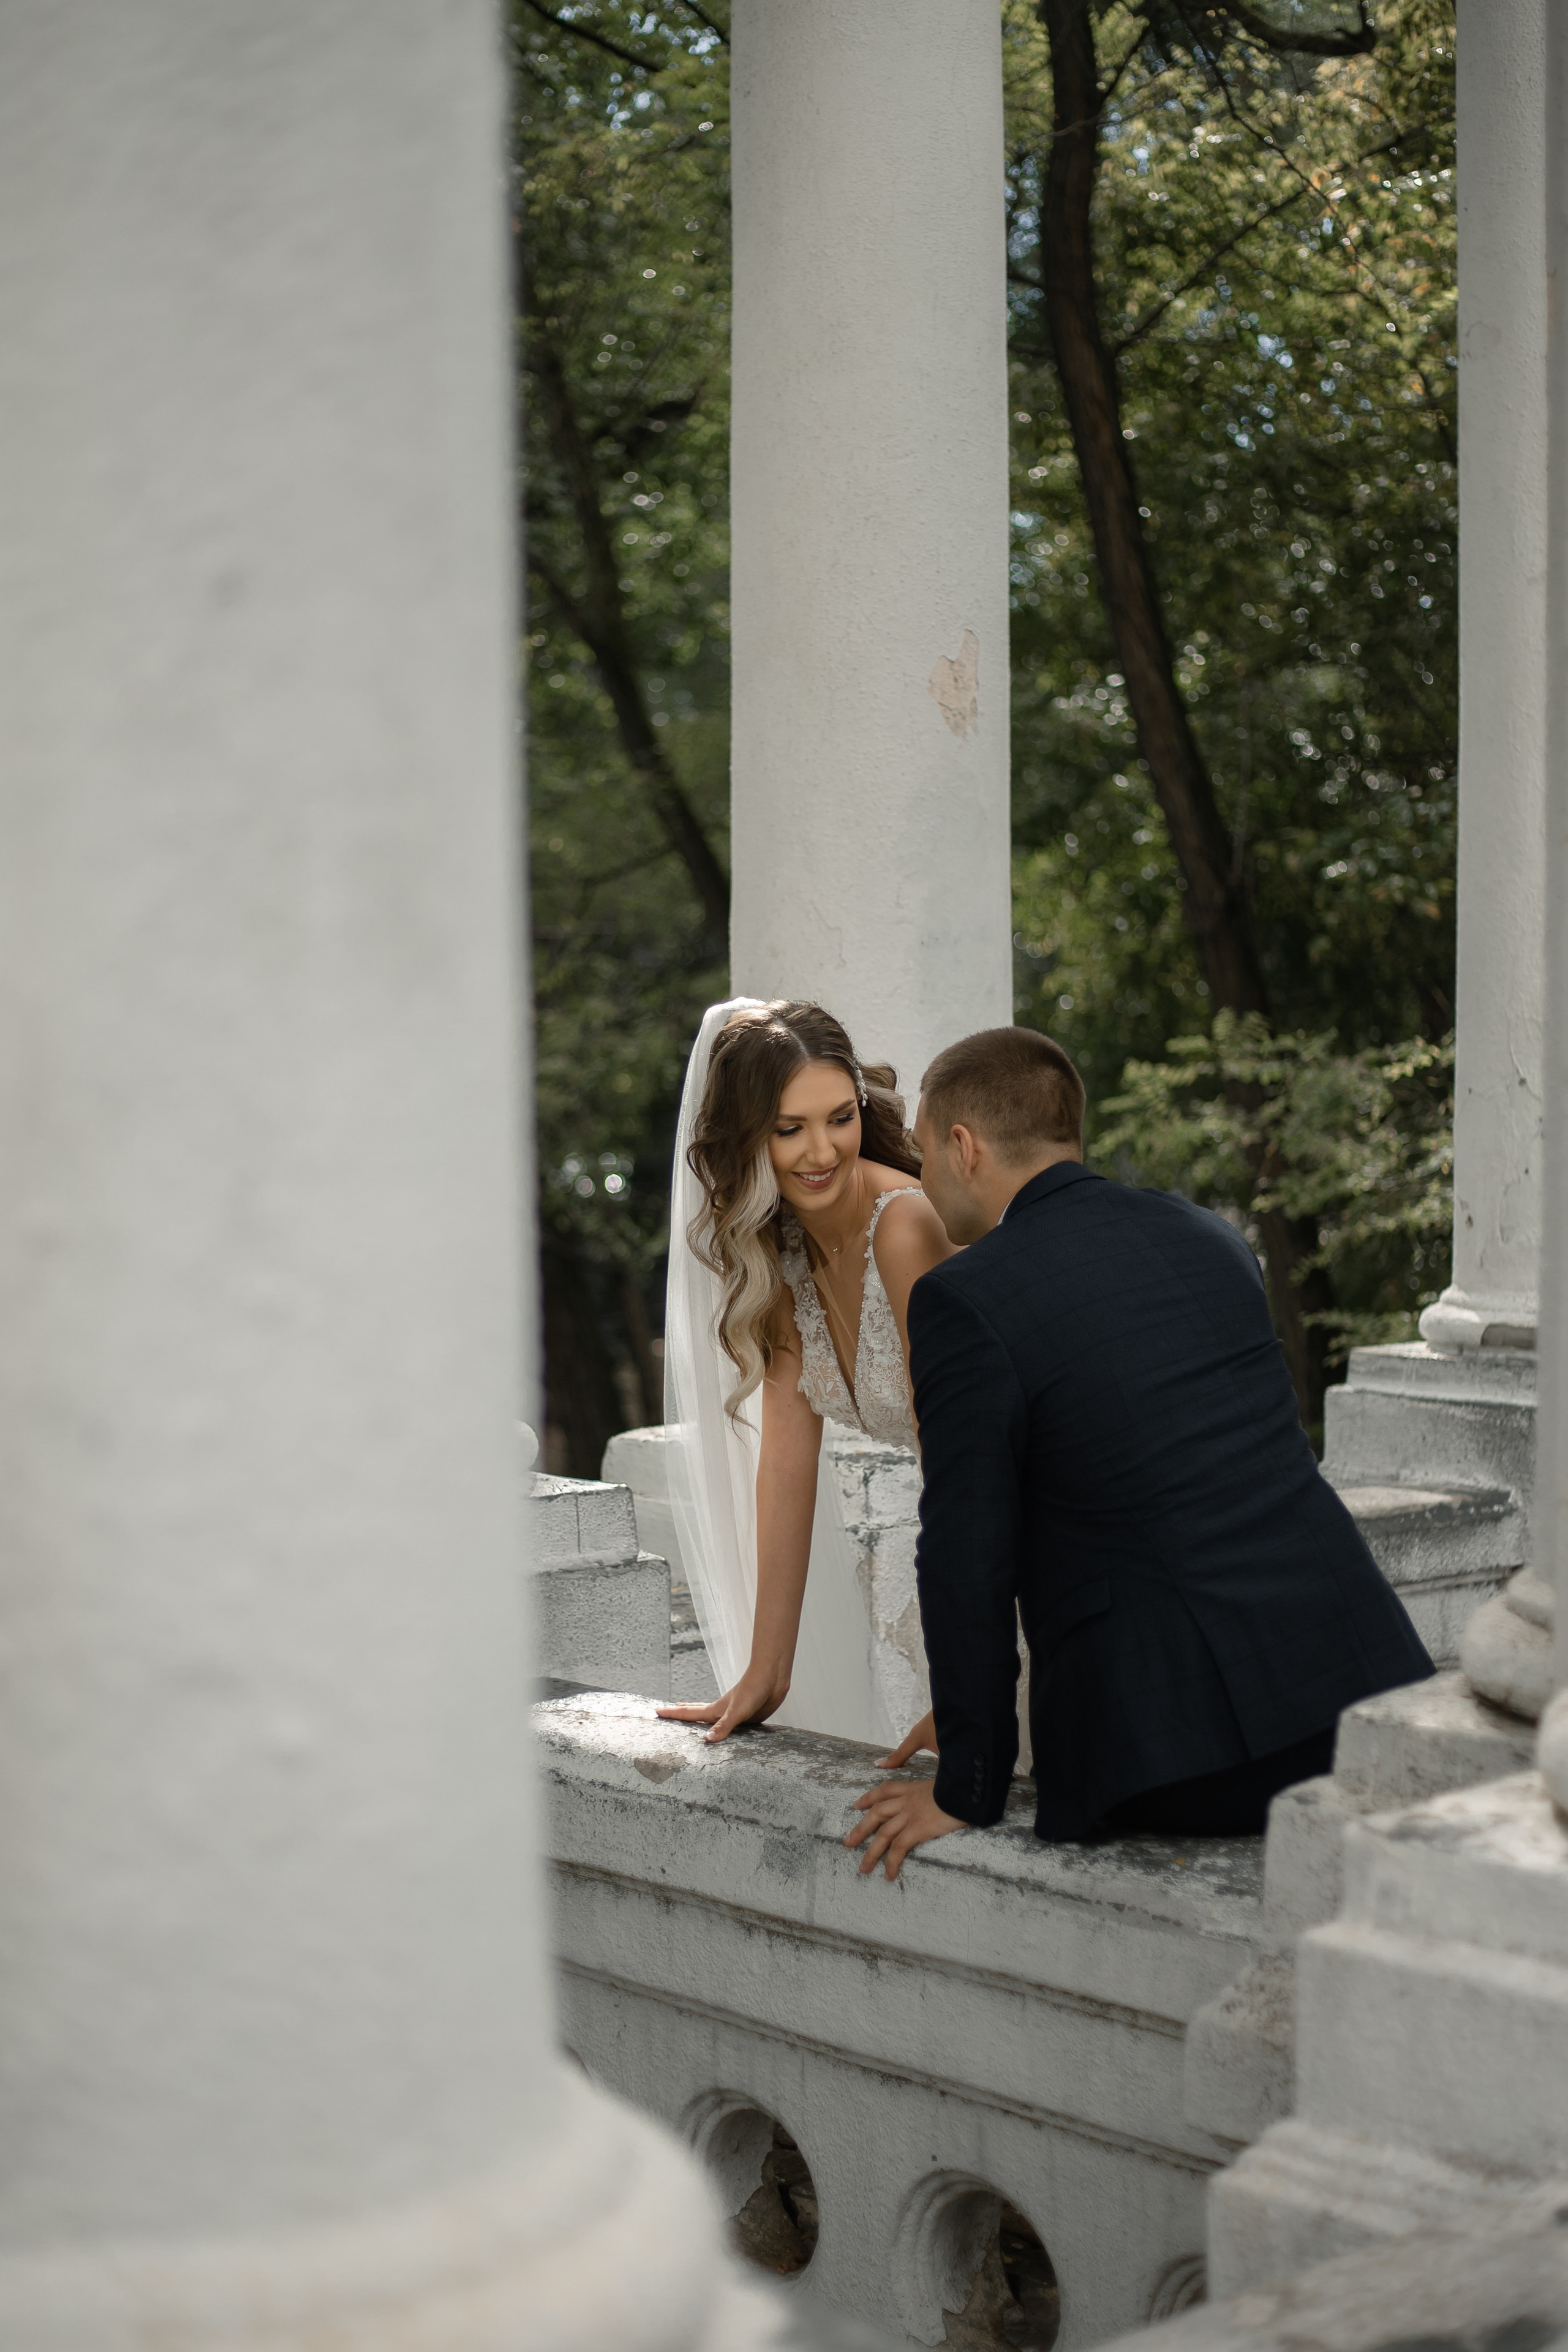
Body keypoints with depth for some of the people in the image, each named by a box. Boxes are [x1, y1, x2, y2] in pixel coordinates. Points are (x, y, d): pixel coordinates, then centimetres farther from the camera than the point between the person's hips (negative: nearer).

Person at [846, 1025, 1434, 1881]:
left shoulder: (965, 1302, -7)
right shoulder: (1210, 1240, 15)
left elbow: (968, 1558, -6)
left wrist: (965, 1793, 6)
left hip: (1182, 1741, -6)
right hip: (1358, 1676, 6)